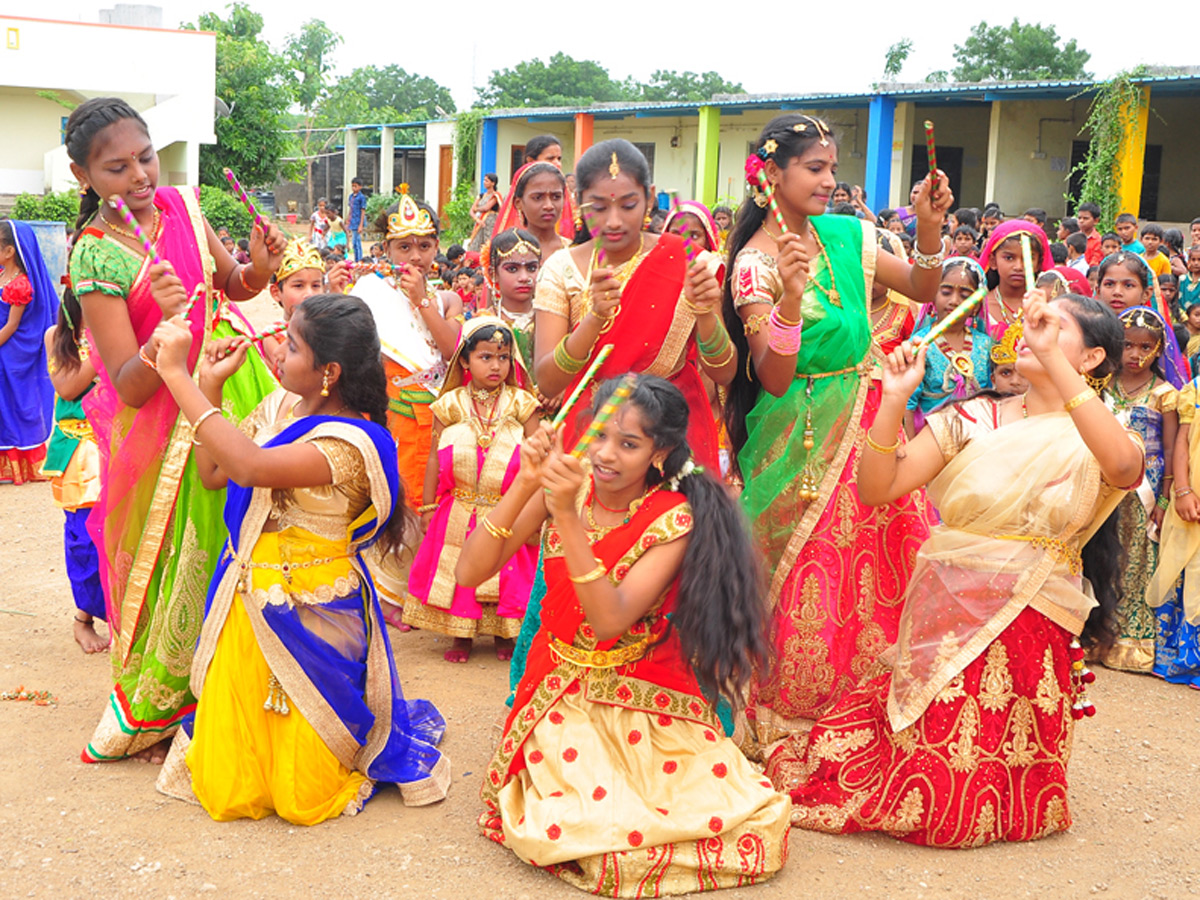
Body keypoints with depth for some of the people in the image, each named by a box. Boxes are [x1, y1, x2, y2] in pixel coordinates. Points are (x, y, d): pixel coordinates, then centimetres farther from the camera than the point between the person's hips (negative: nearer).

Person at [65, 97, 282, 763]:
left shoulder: (181, 205, -1)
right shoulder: (96, 256, -18)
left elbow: (234, 286, 13)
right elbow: (130, 388, -20)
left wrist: (260, 266, -8)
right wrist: (167, 324, -36)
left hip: (225, 385, 5)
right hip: (163, 422, -5)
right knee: (173, 556, 4)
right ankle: (150, 713, 25)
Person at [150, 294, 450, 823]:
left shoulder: (352, 442, -21)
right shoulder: (279, 408, 5)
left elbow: (252, 467, -36)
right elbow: (213, 473, 12)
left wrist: (178, 375, -31)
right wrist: (210, 386, 3)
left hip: (311, 618, -6)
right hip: (245, 608, 6)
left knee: (302, 800, 2)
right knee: (227, 795, 5)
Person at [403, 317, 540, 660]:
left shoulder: (521, 405, -1)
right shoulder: (450, 406, 0)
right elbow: (435, 458, 6)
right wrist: (428, 506, 6)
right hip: (459, 512, 1)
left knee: (506, 575, 4)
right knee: (460, 573, 6)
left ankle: (505, 635, 21)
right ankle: (461, 636, 21)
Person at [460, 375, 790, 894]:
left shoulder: (674, 520, -11)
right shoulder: (566, 487, -4)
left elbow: (610, 620, -25)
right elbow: (470, 573, -11)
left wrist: (567, 515, -32)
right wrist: (525, 485, -21)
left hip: (652, 700, 0)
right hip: (564, 696, 1)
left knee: (762, 830, -17)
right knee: (560, 830, -27)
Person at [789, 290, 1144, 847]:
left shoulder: (1098, 439, 2)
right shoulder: (974, 419, 9)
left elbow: (1124, 463, -26)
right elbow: (877, 489, 2)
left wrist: (1051, 356, -28)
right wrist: (894, 401, -12)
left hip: (1028, 628, -2)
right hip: (943, 616, 3)